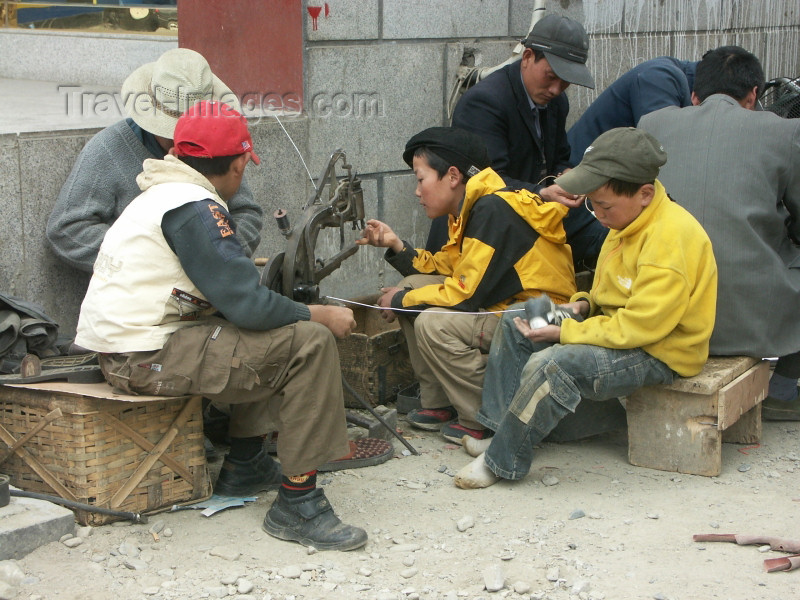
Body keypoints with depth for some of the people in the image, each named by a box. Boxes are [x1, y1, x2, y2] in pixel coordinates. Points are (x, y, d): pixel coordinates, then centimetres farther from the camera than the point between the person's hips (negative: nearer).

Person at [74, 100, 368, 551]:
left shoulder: (164, 194, 16)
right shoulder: (195, 208, -15)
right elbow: (248, 306, -20)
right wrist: (322, 315, -8)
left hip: (122, 348, 11)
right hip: (148, 357, -11)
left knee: (271, 340, 25)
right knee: (310, 343, -14)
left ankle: (245, 467, 28)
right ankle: (298, 504, -13)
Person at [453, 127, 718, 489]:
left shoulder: (669, 239, -27)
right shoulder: (631, 221, 5)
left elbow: (639, 326, -29)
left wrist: (564, 333, -22)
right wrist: (584, 303, 0)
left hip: (658, 352, -11)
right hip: (619, 327, 11)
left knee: (549, 365, -31)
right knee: (515, 324, 8)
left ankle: (502, 462, -15)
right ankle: (500, 429, 8)